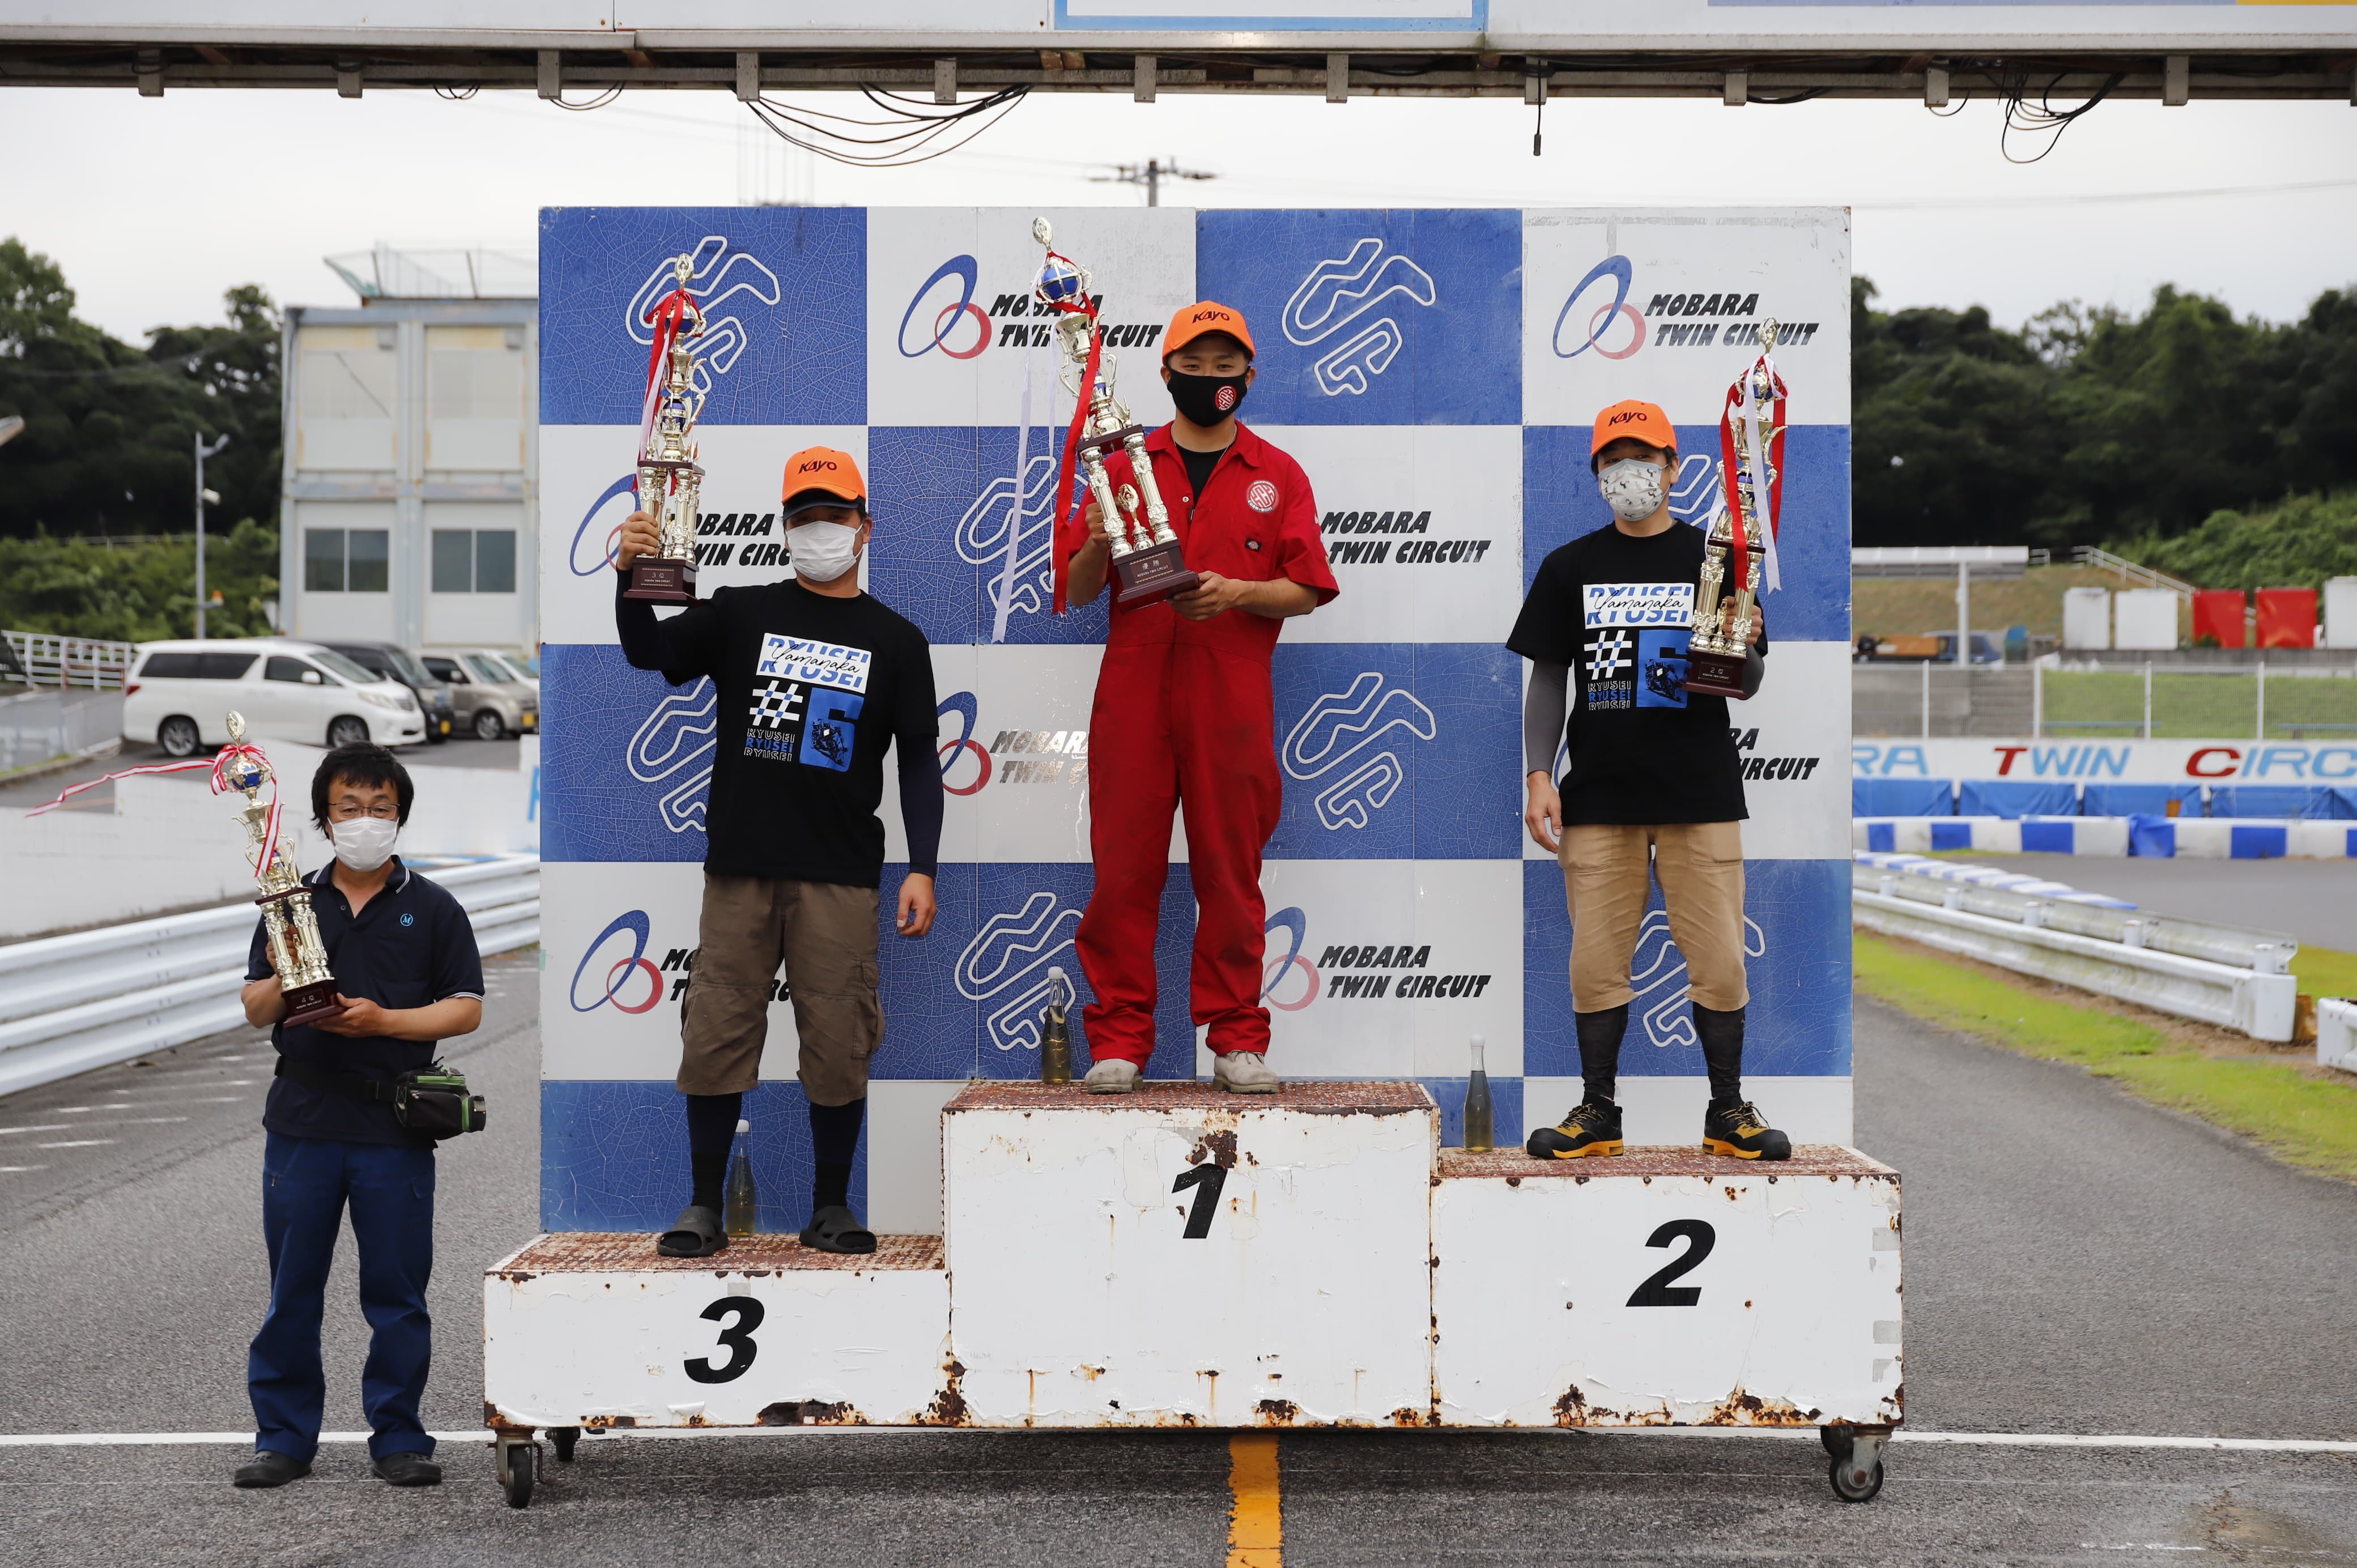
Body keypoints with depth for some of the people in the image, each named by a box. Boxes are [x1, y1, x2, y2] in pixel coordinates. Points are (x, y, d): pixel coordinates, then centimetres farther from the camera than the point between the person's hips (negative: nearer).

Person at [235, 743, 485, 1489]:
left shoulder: (432, 909, 6)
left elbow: (466, 1008, 1)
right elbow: (255, 1012, 11)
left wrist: (383, 1020, -12)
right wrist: (281, 980, -11)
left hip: (396, 1126, -2)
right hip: (302, 1120, 2)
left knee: (397, 1290, 2)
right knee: (292, 1289, 6)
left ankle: (398, 1438, 12)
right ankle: (284, 1437, 16)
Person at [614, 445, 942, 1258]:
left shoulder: (896, 641, 9)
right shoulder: (741, 615, 10)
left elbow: (919, 761, 7)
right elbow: (651, 653, -3)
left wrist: (923, 869, -1)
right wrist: (629, 578, -21)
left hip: (842, 874, 0)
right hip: (740, 865, 1)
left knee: (838, 1045, 0)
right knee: (717, 1035, 1)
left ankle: (831, 1207, 14)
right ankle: (704, 1207, 12)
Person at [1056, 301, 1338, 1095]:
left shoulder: (1277, 476, 11)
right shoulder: (1125, 467, 12)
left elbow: (1306, 590, 5)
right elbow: (1077, 591, 9)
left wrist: (1237, 593, -13)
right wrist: (1098, 545, -12)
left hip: (1232, 694, 0)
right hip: (1133, 689, 1)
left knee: (1231, 867, 1)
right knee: (1124, 865, -1)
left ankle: (1237, 1038, 9)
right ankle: (1119, 1038, 6)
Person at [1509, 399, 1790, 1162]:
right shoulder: (1570, 567, 9)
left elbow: (1745, 686, 7)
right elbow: (1548, 679, 10)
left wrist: (1741, 648, -16)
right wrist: (1538, 775, 0)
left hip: (1701, 790, -1)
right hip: (1600, 793, 1)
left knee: (1719, 957, -1)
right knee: (1597, 957, 2)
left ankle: (1729, 1111, 11)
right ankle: (1597, 1111, 12)